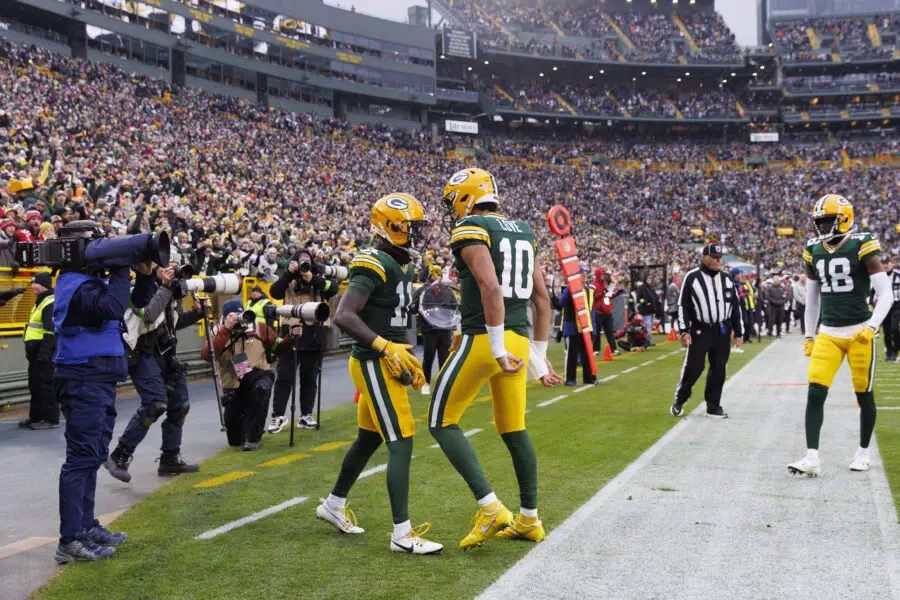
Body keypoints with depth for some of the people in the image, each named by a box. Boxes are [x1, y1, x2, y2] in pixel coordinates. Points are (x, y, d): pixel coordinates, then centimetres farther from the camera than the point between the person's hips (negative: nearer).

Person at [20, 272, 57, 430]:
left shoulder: (51, 303, -16)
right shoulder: (40, 302, 19)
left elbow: (51, 331, -23)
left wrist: (44, 351, -26)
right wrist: (31, 351, 24)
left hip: (44, 352, -11)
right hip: (36, 351, 11)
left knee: (46, 385, -6)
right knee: (35, 385, 16)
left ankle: (51, 419, 0)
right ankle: (36, 417, 25)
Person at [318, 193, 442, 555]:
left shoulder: (403, 266, 14)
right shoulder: (374, 265, -17)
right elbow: (343, 317, -26)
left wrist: (408, 359, 19)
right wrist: (386, 347, -31)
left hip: (387, 363, 10)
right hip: (373, 365, -10)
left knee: (368, 440, 21)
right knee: (401, 443, -10)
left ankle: (333, 506, 39)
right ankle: (402, 534, -3)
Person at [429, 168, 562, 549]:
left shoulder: (471, 231, -8)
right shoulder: (522, 232, 15)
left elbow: (491, 288, -23)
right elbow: (542, 297, 15)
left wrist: (497, 350, -21)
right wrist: (539, 356, 20)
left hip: (483, 339, -8)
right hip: (519, 340, 8)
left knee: (441, 422, 4)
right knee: (514, 430, 17)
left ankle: (489, 508, -3)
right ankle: (529, 520, 26)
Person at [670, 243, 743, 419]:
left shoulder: (726, 279, 9)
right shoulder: (692, 277, -5)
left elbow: (735, 306, 13)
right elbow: (683, 305, -5)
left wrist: (739, 332, 10)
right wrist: (684, 331, -11)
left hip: (723, 332, 4)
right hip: (699, 331, -4)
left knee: (718, 370, 6)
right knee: (692, 368, -5)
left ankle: (713, 406, 17)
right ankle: (679, 401, 14)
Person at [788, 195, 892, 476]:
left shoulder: (862, 246, -9)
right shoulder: (814, 250, 6)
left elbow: (886, 294, -11)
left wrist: (872, 327, -23)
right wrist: (809, 336, 17)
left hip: (859, 333, -4)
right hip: (828, 333, 4)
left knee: (864, 395, 8)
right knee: (815, 393, -8)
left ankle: (863, 452, 26)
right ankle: (812, 457, -8)